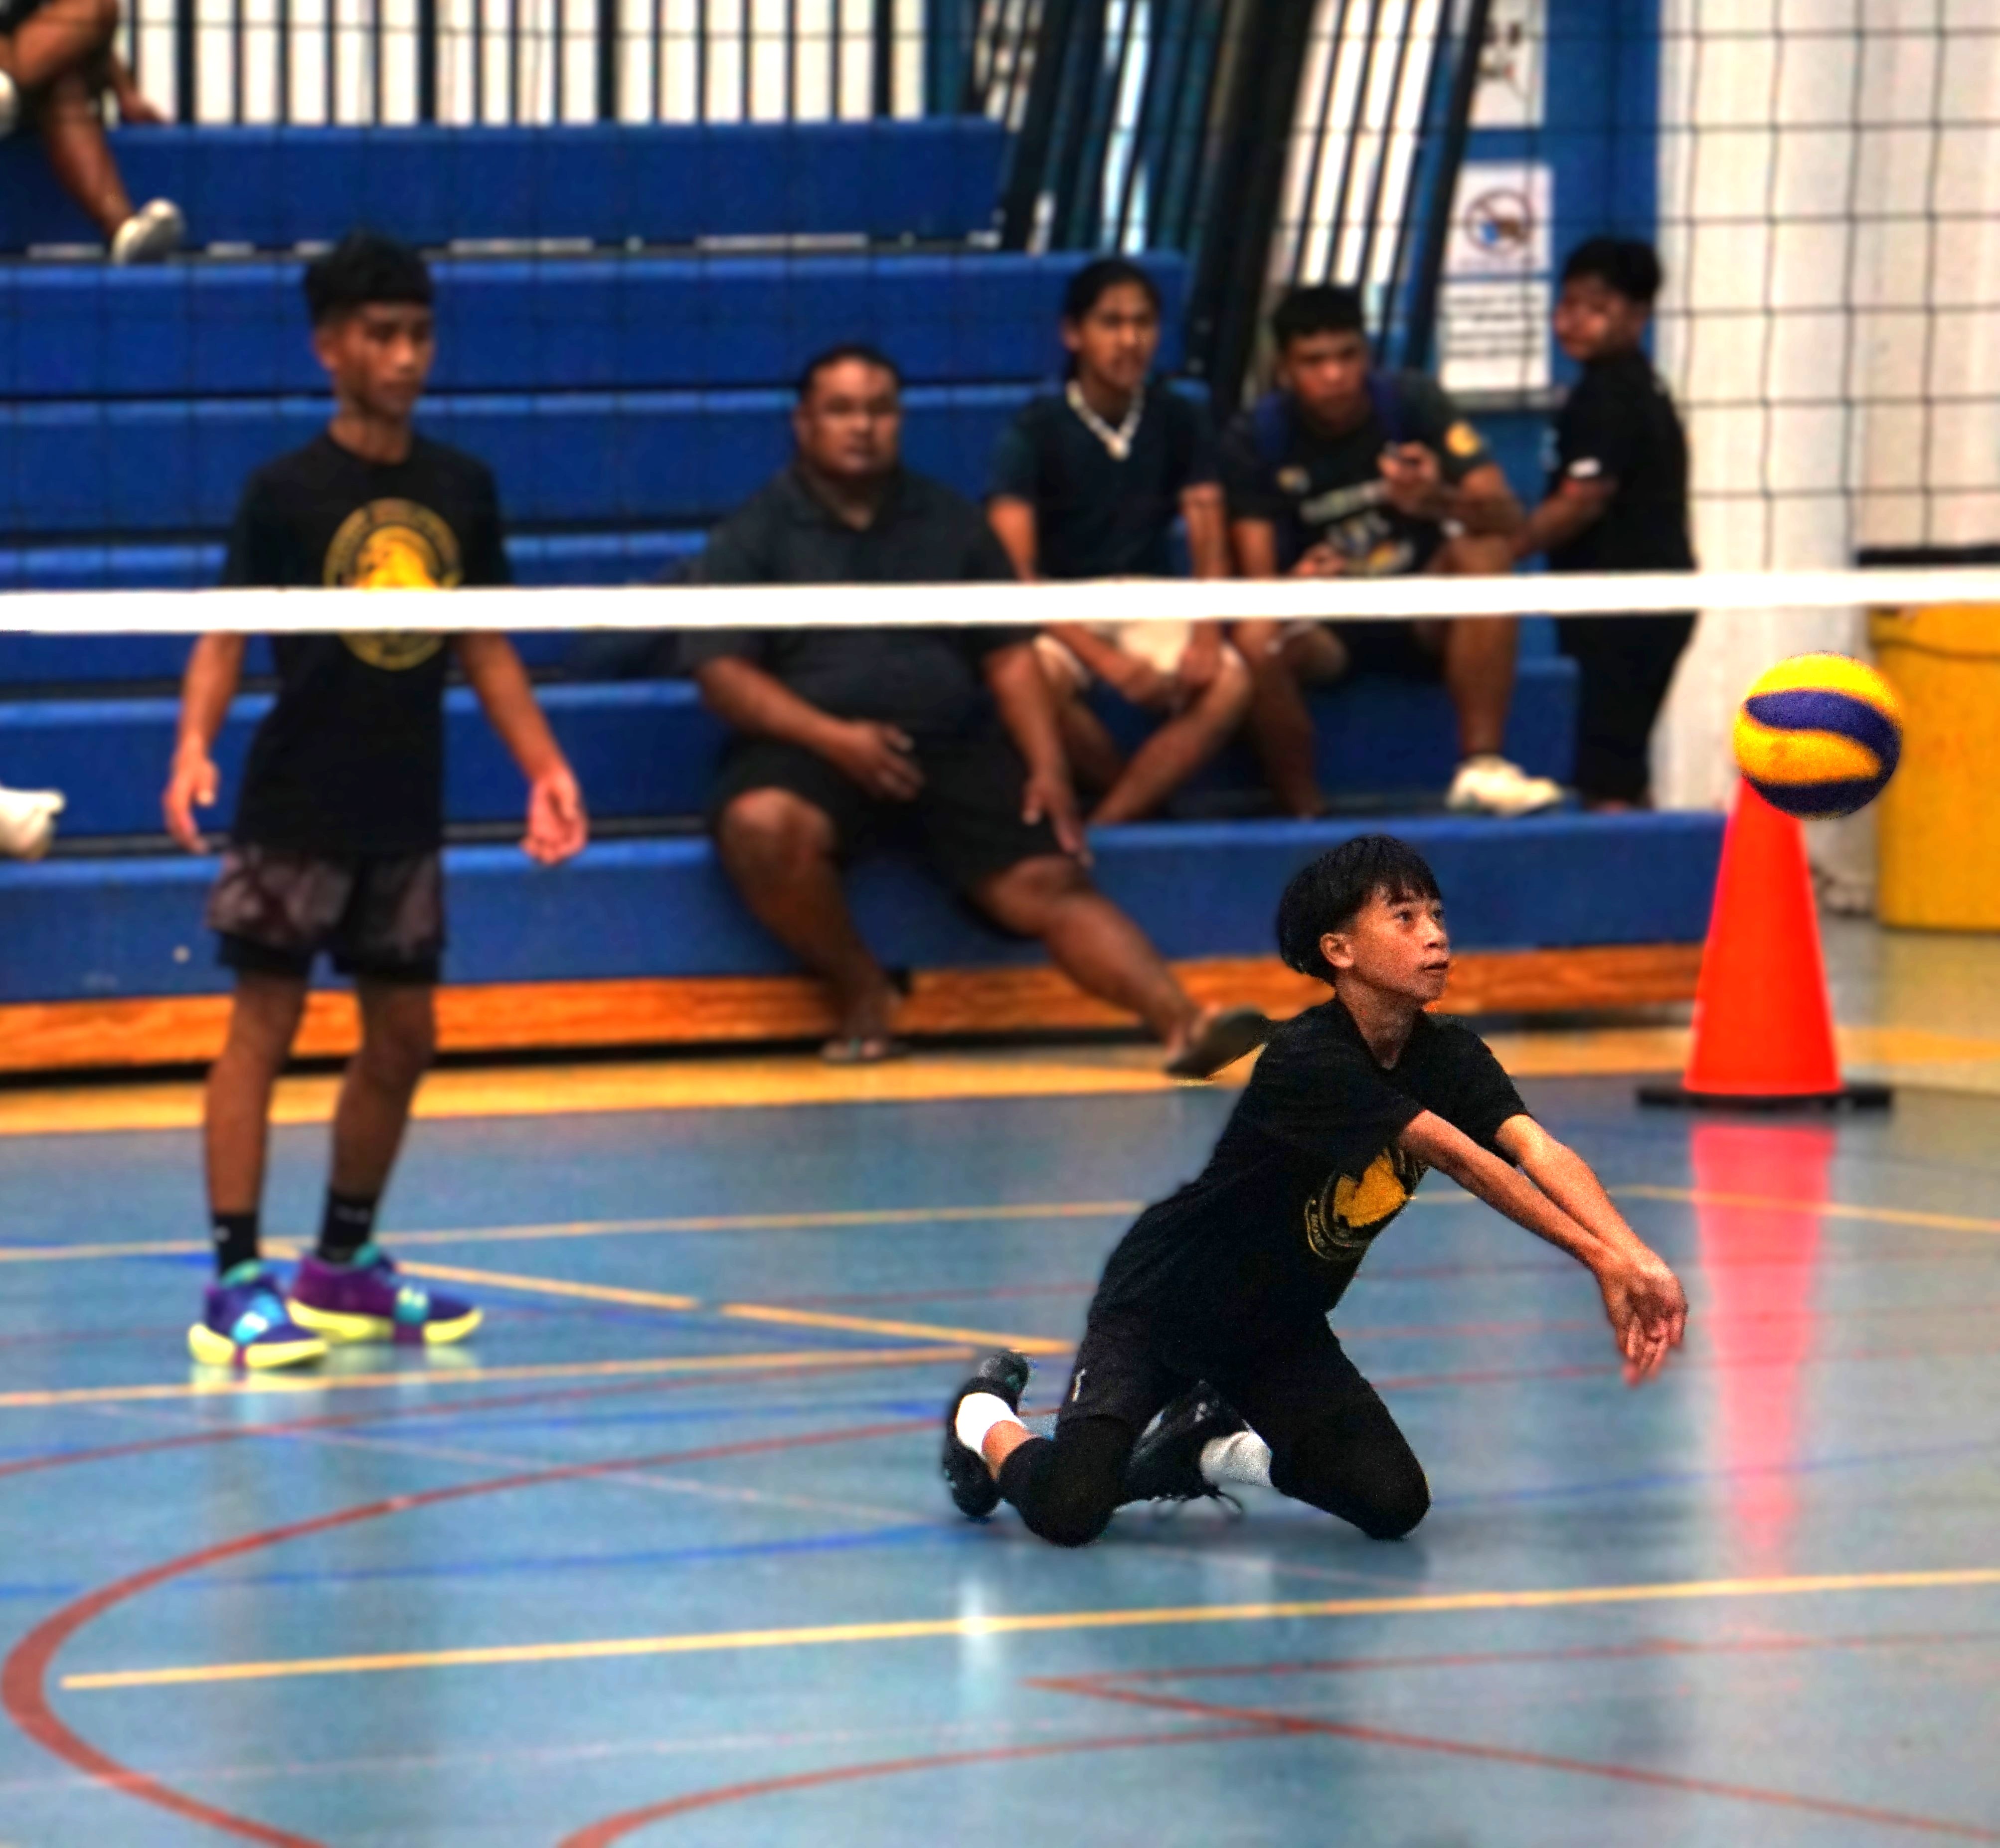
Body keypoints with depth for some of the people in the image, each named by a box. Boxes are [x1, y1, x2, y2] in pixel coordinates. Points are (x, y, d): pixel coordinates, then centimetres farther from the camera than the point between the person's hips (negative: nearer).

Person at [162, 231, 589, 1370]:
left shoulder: (462, 490, 7)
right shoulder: (287, 493, -6)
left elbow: (485, 646, 15)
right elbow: (226, 636, -7)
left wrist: (545, 767, 9)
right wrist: (196, 748, -23)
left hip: (407, 815, 5)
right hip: (295, 810, -5)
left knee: (403, 1035, 9)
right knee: (264, 1024, -5)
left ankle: (344, 1267, 22)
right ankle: (238, 1279, -7)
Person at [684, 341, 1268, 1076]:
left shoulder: (952, 525, 17)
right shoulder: (753, 538, 7)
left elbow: (1009, 658, 15)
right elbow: (723, 675, -2)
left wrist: (1048, 768, -2)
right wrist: (834, 738, -18)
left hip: (954, 748, 2)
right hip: (810, 752, -2)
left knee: (1049, 884, -19)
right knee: (762, 825, -35)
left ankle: (1183, 1024, -34)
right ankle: (861, 993, -14)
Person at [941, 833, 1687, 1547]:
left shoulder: (1448, 1057, -8)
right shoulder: (1309, 1060, -29)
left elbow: (1540, 1151, -24)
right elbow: (1459, 1159, -37)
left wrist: (1636, 1258, -42)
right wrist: (1600, 1258, -43)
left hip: (1280, 1326, 7)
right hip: (1162, 1302, -7)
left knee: (1394, 1503, -13)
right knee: (1069, 1512, -24)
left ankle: (1213, 1444, 16)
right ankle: (989, 1420, 14)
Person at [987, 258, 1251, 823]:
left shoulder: (1179, 422, 5)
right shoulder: (1036, 432, -6)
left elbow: (1210, 548, 2)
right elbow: (1015, 574, -14)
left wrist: (1206, 638, -20)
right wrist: (1104, 659, -27)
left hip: (1149, 605, 3)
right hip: (1059, 611, -3)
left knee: (1229, 682, -30)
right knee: (1039, 677, -38)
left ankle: (1105, 827, -31)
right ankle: (1144, 805, -15)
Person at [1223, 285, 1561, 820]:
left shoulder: (1410, 401, -8)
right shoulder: (1255, 439, -8)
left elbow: (1507, 516, -16)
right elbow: (1255, 579, -14)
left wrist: (1440, 501, -39)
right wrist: (1294, 587, -39)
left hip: (1422, 618, 1)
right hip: (1325, 632, -1)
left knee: (1484, 553, -30)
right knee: (1254, 643, -34)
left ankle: (1481, 767, -29)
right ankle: (1305, 817, -17)